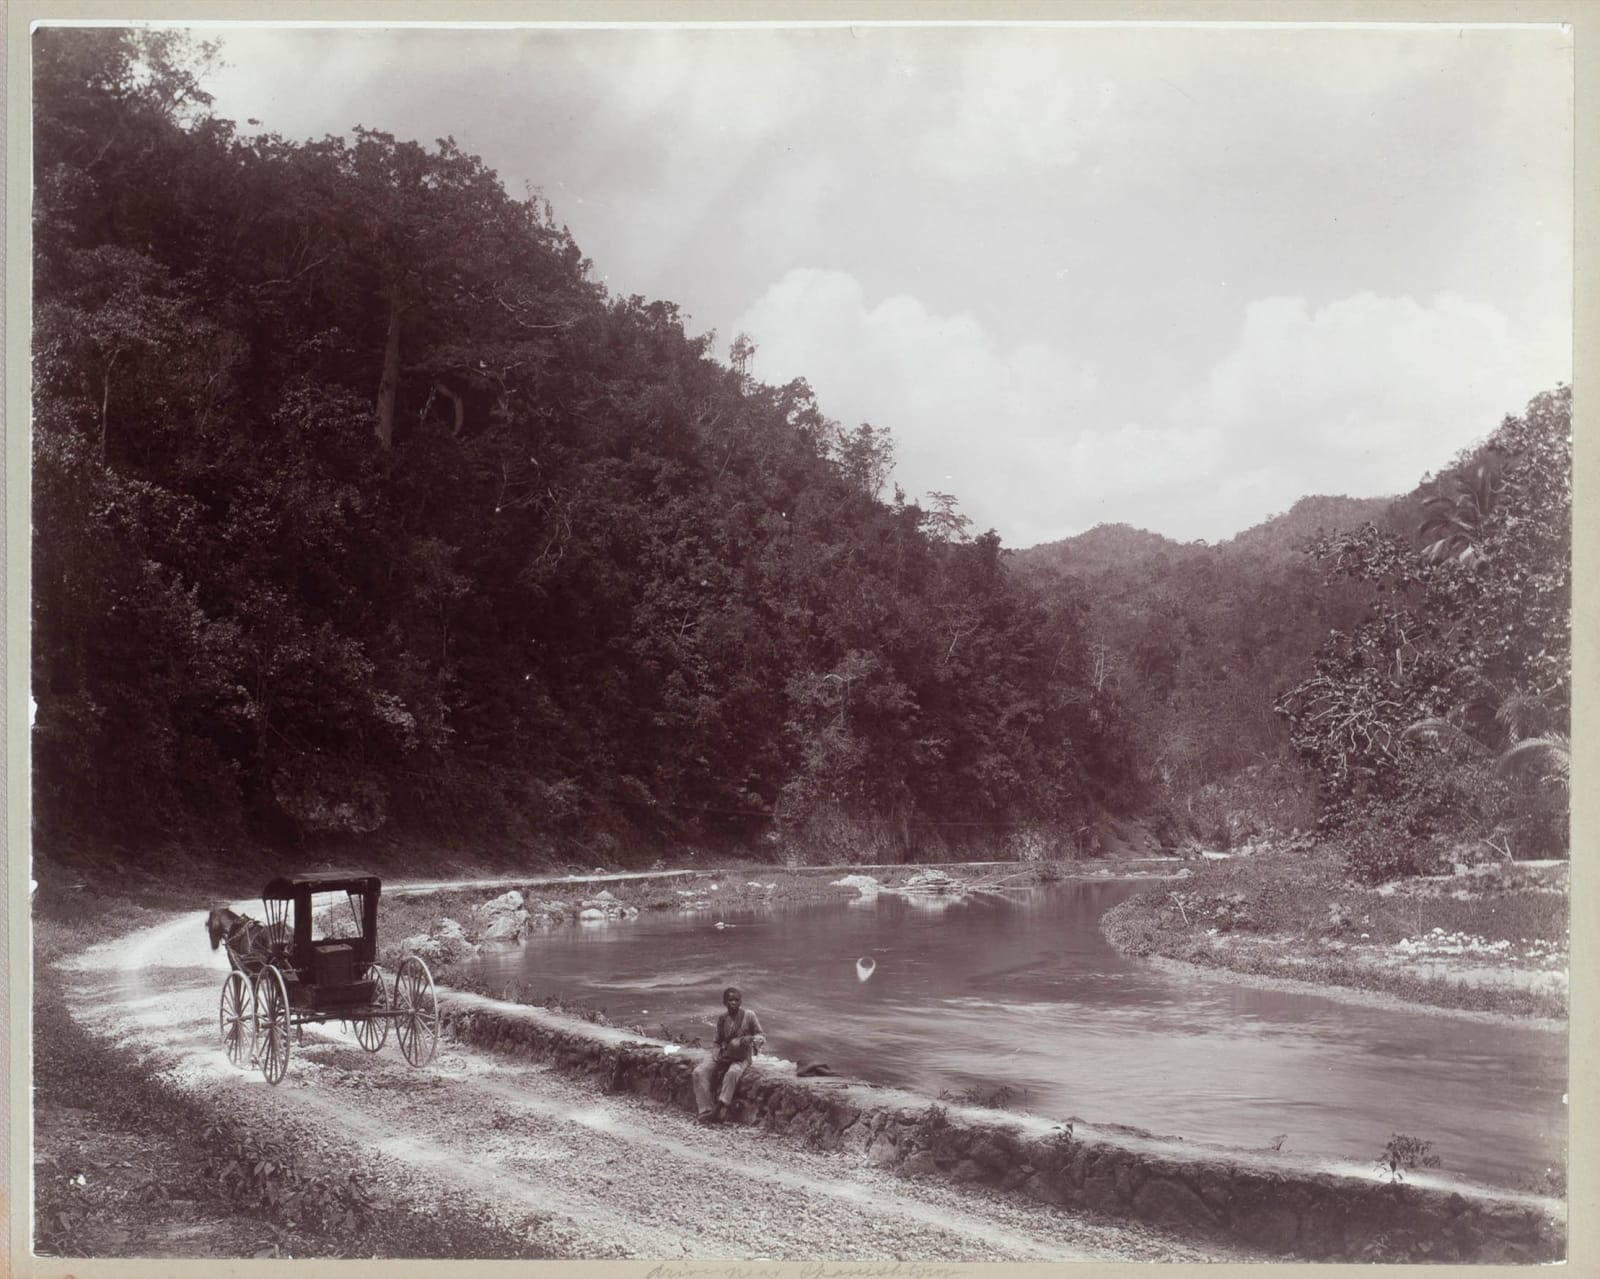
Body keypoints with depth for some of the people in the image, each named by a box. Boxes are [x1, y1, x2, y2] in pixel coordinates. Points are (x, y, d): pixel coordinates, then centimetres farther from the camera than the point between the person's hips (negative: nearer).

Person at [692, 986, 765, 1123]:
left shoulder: (749, 1016, -7)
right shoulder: (722, 1019, 4)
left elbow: (761, 1036, -4)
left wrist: (751, 1039, -25)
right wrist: (722, 1048, -6)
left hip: (741, 1059, -4)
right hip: (722, 1055, 4)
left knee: (732, 1073, -38)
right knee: (699, 1072, -20)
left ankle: (719, 1110, -35)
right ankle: (706, 1112, -22)